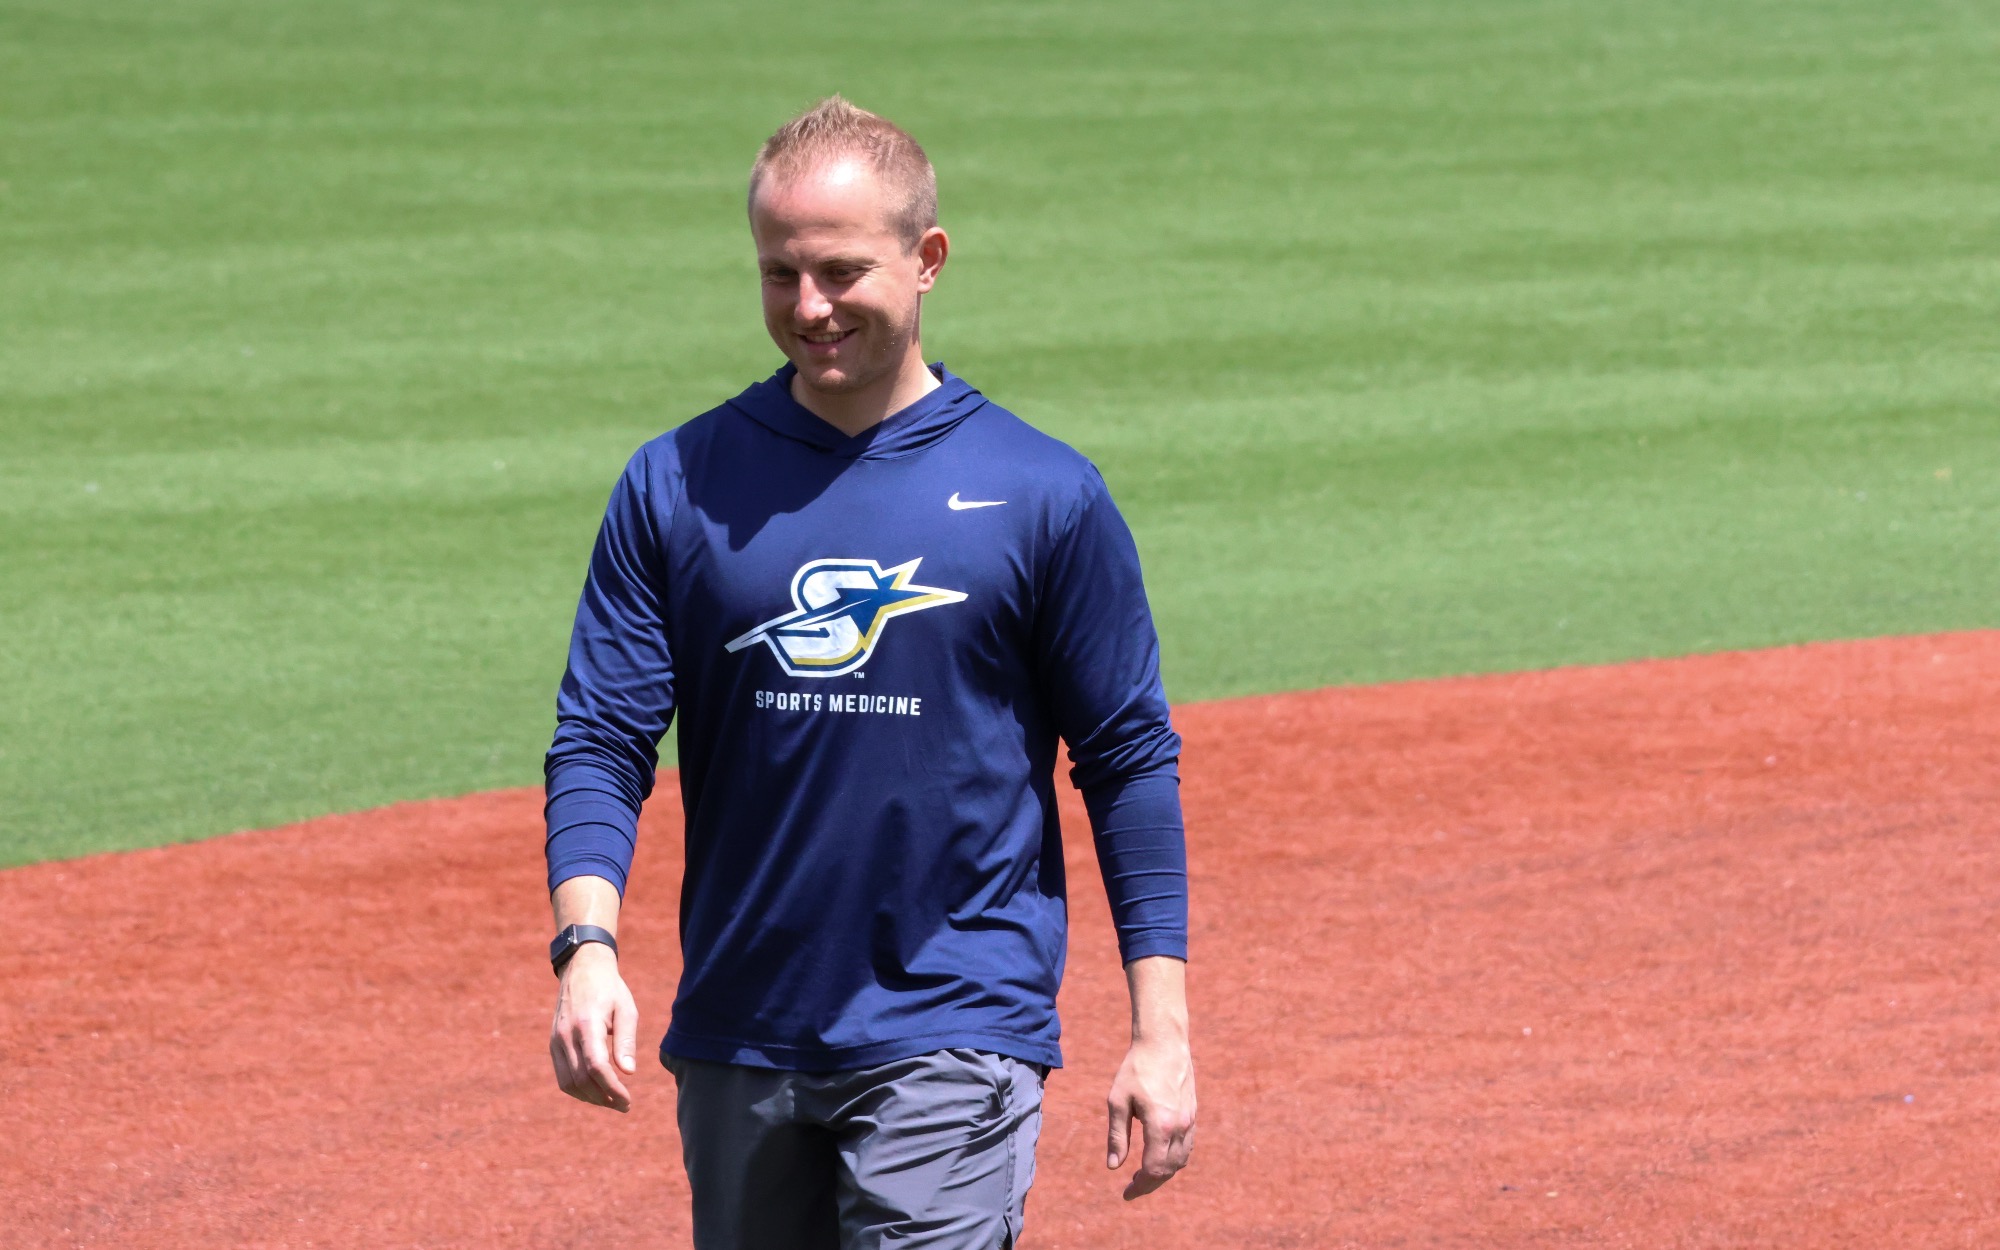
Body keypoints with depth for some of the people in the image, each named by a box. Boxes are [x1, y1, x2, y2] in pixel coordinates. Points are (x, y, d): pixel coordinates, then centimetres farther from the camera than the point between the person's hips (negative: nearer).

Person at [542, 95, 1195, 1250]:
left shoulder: (1045, 495, -1)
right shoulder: (677, 486, 5)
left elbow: (1131, 763, 3)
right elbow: (602, 742, 3)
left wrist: (1161, 1030, -2)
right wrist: (587, 947, -15)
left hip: (952, 1036, -3)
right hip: (736, 1041, 4)